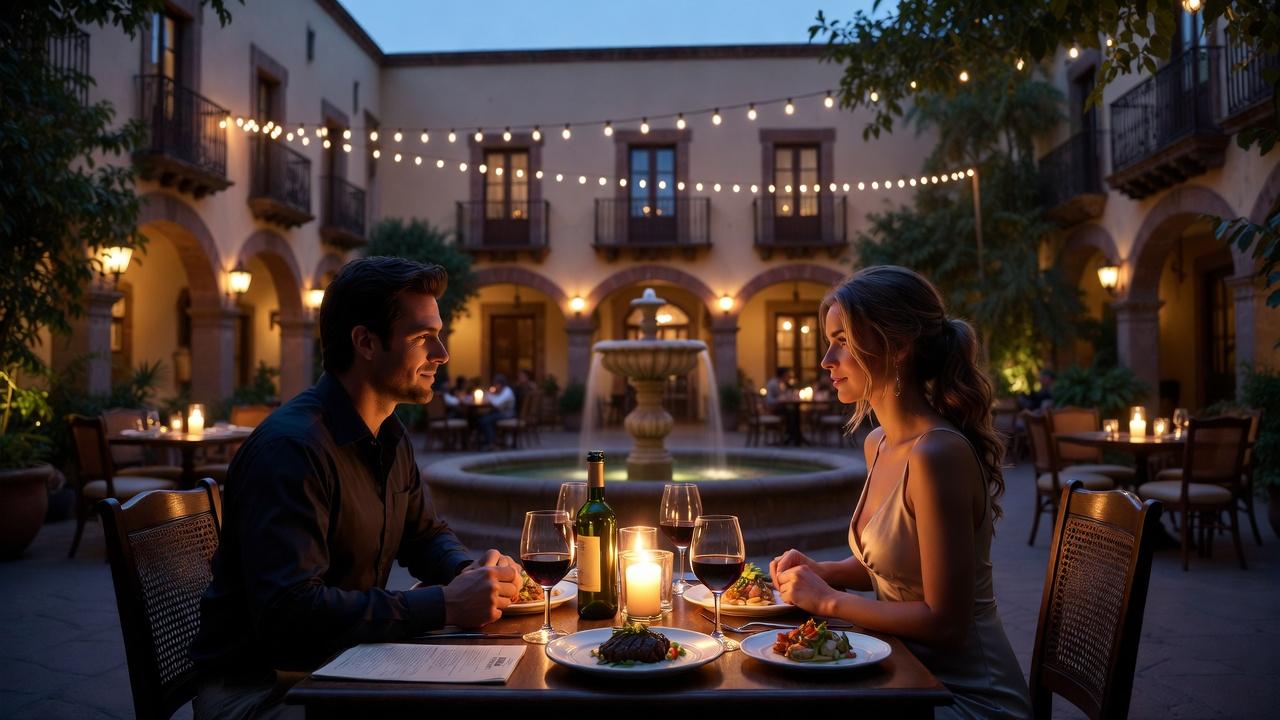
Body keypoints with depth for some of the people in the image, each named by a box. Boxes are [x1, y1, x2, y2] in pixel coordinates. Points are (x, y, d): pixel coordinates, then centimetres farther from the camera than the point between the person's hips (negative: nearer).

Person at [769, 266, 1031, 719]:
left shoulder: (937, 454, -25)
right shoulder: (878, 444, 3)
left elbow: (945, 623, -23)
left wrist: (829, 601, -15)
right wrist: (819, 572, 1)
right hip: (910, 673, 7)